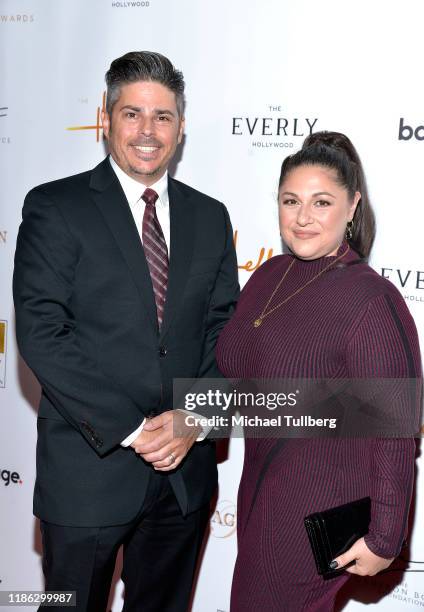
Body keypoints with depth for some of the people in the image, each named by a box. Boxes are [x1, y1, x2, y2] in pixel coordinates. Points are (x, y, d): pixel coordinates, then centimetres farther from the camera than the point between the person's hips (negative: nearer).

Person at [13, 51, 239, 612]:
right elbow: (41, 334, -14)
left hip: (186, 470, 4)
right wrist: (130, 430, -17)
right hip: (87, 471, -4)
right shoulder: (54, 208, -6)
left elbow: (225, 330, 6)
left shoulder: (210, 217, 8)